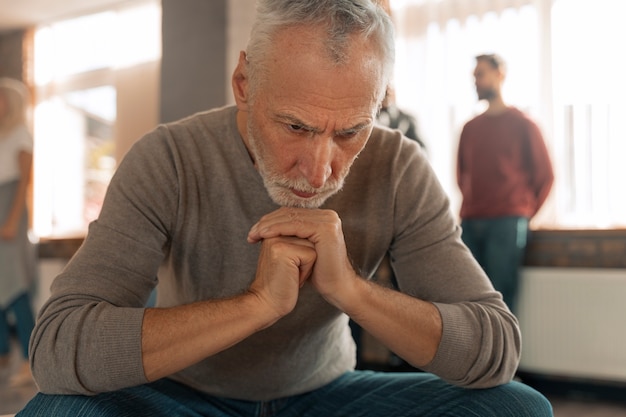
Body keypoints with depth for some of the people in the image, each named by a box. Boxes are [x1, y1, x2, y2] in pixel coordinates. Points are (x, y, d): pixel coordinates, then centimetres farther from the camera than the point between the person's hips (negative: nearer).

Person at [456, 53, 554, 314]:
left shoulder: (522, 124, 3)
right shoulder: (470, 128, 15)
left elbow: (545, 175, 4)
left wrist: (525, 214, 2)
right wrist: (471, 207, 12)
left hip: (507, 224, -5)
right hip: (470, 224, 5)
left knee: (500, 298, -8)